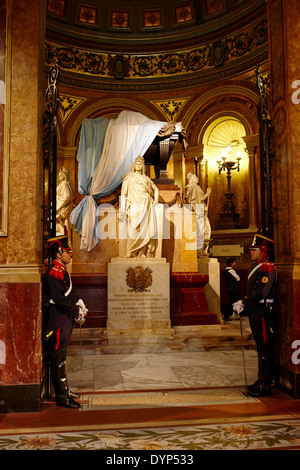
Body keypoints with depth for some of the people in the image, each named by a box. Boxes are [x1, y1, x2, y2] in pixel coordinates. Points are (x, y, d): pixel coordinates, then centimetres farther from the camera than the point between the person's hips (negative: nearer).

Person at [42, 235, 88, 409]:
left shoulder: (63, 270, 13)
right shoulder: (53, 273, -18)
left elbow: (71, 291, 19)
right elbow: (59, 299, -23)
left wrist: (80, 304, 2)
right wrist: (76, 312, -14)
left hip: (65, 320, 10)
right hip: (58, 321, -10)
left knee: (61, 356, 18)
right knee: (58, 358, -2)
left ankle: (64, 389, 31)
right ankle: (62, 396, 6)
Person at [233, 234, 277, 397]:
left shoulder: (268, 268, -15)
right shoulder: (254, 267, 14)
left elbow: (261, 293, -22)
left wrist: (243, 303, -16)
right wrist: (242, 304, 3)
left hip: (263, 312, -9)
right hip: (254, 312, 9)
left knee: (265, 348, -2)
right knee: (260, 346, 17)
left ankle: (265, 385, 6)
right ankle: (262, 380, 28)